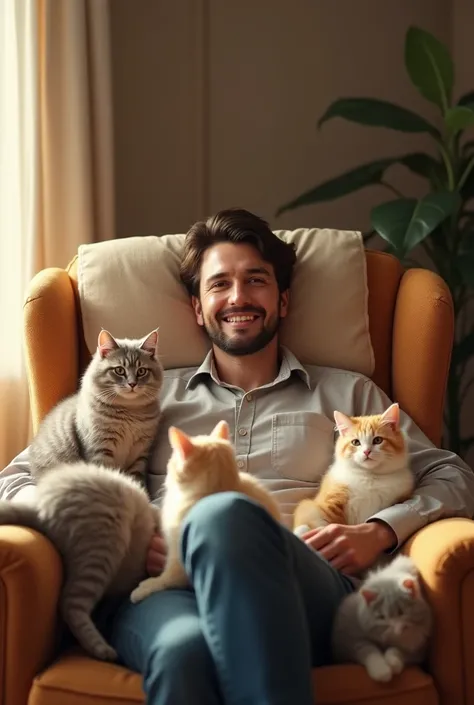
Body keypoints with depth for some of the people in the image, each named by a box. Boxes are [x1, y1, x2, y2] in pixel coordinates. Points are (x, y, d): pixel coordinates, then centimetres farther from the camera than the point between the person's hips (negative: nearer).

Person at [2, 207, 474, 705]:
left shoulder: (346, 394, 27)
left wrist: (379, 532, -1)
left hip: (305, 596, 1)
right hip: (166, 590, 0)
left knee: (225, 514, -36)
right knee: (187, 647, -40)